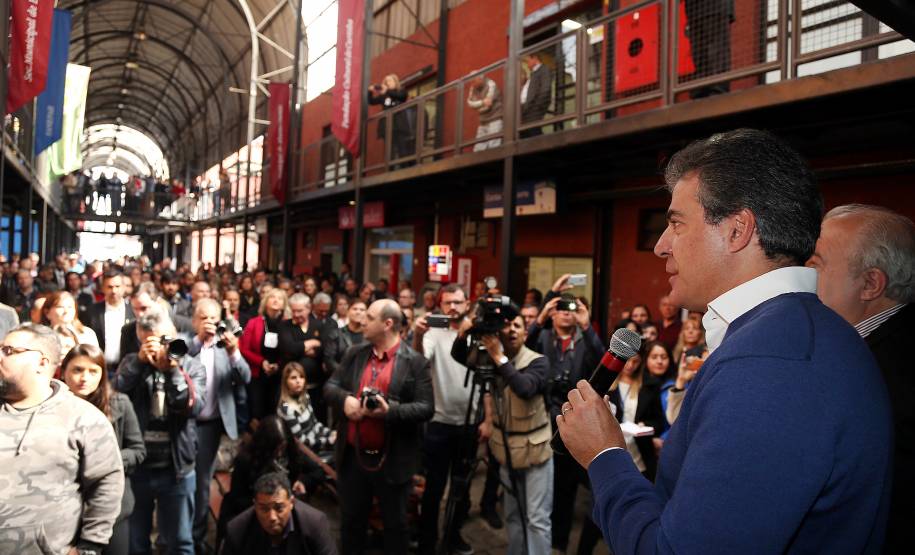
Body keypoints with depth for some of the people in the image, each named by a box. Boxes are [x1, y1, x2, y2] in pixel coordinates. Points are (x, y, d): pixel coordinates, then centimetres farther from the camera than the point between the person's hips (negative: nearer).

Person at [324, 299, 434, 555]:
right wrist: (344, 399, -14)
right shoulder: (355, 354, 5)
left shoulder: (415, 362, -11)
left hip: (392, 460, -4)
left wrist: (391, 410, -27)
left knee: (395, 523, 14)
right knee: (351, 520, 20)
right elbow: (330, 387, 8)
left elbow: (426, 408, -13)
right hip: (352, 455, 4)